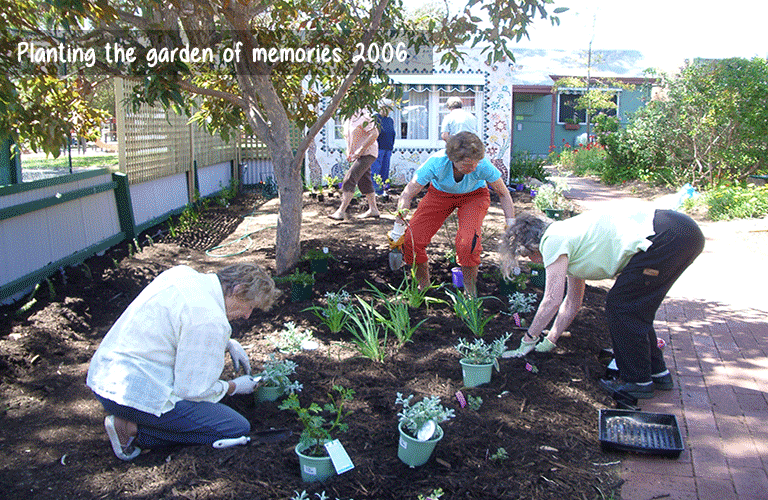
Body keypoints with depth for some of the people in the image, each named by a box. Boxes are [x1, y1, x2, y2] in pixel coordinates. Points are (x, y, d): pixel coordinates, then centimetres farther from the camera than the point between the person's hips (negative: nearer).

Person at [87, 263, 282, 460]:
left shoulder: (182, 273, 5)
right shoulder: (211, 320, -22)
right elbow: (193, 390, -16)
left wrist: (228, 343, 17)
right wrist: (234, 387, 2)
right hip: (138, 395, -10)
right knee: (238, 428, -5)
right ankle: (134, 430, -6)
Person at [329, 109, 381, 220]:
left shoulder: (362, 117, -17)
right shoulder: (347, 119, 11)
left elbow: (375, 133, -23)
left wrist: (361, 149, -23)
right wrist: (348, 151, 10)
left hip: (367, 153, -9)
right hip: (357, 155, 9)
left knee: (350, 179, -17)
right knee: (364, 182, 12)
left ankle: (341, 211, -17)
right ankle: (373, 210, 23)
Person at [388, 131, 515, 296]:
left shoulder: (483, 165, -34)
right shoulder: (436, 163, -36)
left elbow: (503, 194, -15)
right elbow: (406, 196, -24)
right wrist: (398, 230, -22)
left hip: (474, 196, -1)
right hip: (440, 194, 1)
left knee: (468, 240, -30)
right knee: (411, 240, -13)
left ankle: (470, 291, -5)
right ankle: (423, 285, 14)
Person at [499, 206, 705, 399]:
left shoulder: (553, 241, -5)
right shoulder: (568, 239, 23)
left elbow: (552, 301, -7)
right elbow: (572, 302, 29)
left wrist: (528, 340, 4)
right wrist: (549, 342, 32)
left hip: (667, 237, -10)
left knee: (621, 306, -1)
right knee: (634, 308, 18)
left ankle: (637, 381, 12)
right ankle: (657, 373, 29)